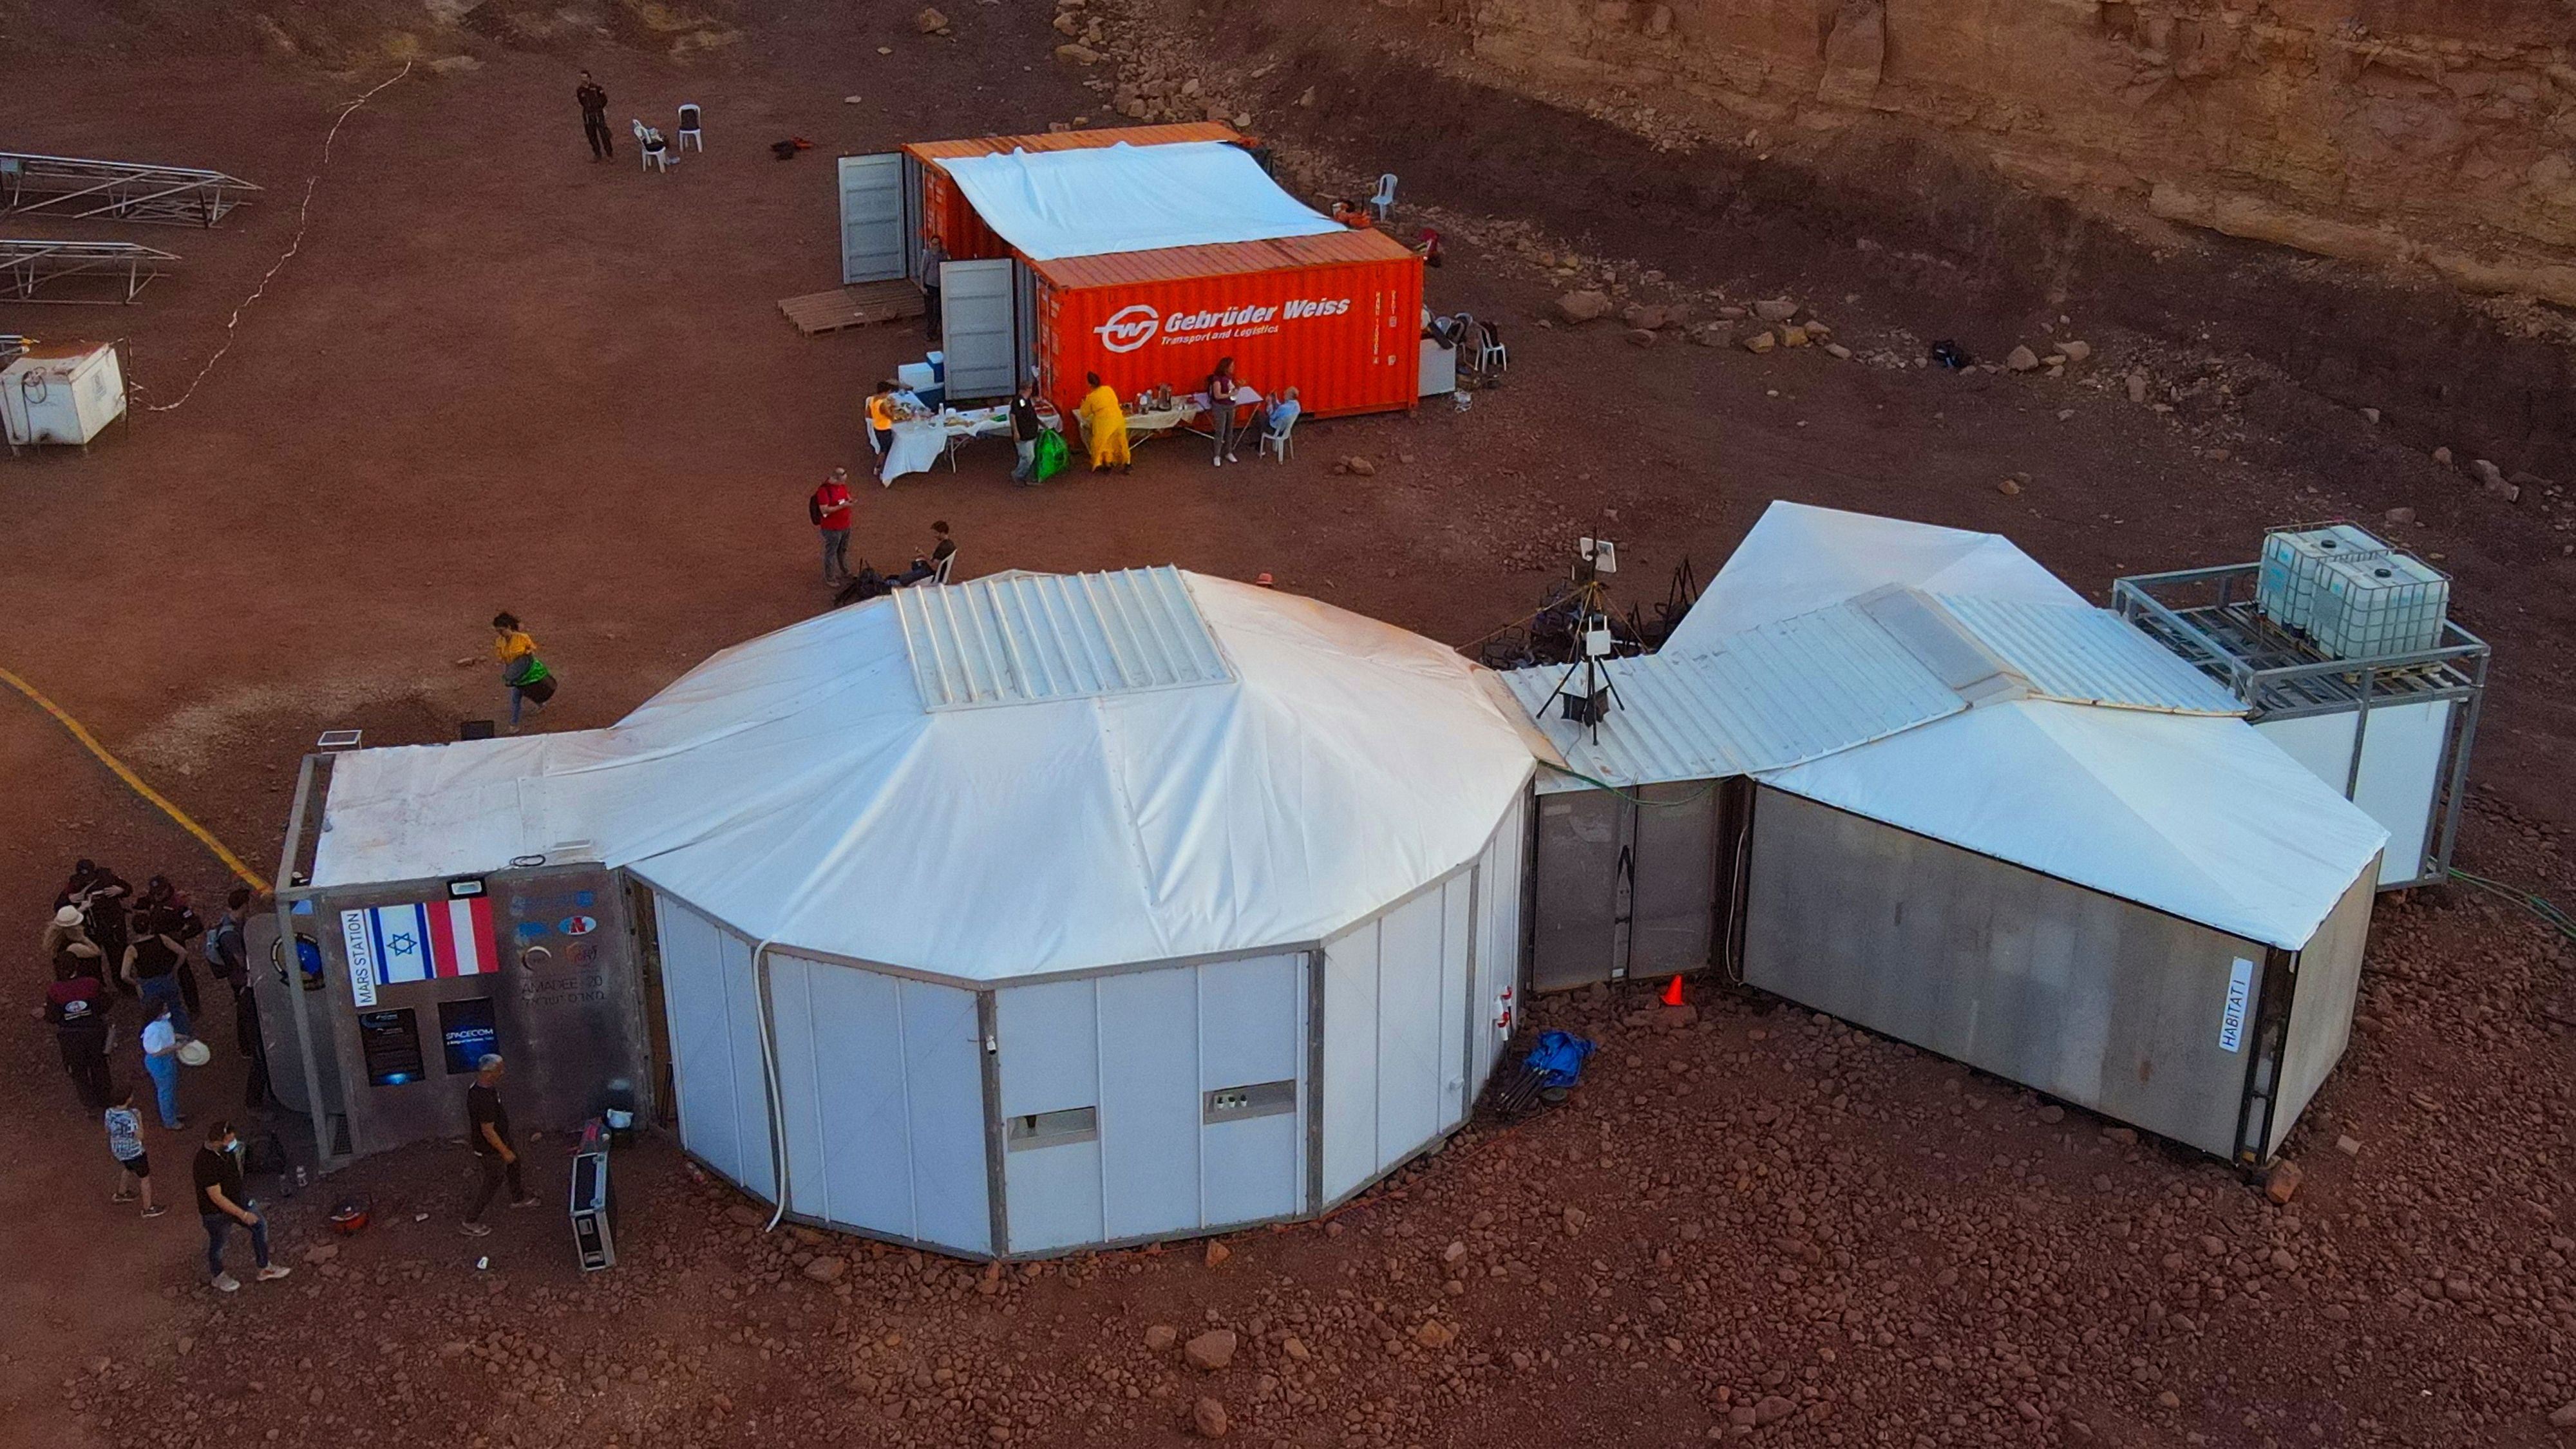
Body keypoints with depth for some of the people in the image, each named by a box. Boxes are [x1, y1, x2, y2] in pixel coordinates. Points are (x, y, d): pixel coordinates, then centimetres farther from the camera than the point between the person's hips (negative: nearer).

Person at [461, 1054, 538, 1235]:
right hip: (489, 1149, -9)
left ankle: (518, 1198, 53)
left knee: (514, 1164, 29)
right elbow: (488, 1132, -32)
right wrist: (505, 1152, -20)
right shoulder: (484, 1100, -40)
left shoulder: (480, 1086, -9)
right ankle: (471, 1222, 24)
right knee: (493, 1183, 9)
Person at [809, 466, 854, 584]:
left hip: (845, 525, 8)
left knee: (843, 550, 24)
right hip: (832, 528, -8)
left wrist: (849, 501, -8)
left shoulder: (842, 485, -1)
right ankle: (829, 578, 23)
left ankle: (845, 573, 42)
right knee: (831, 552, 8)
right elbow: (824, 510, -28)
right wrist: (841, 506, -29)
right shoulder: (824, 490, -26)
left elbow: (847, 495, 16)